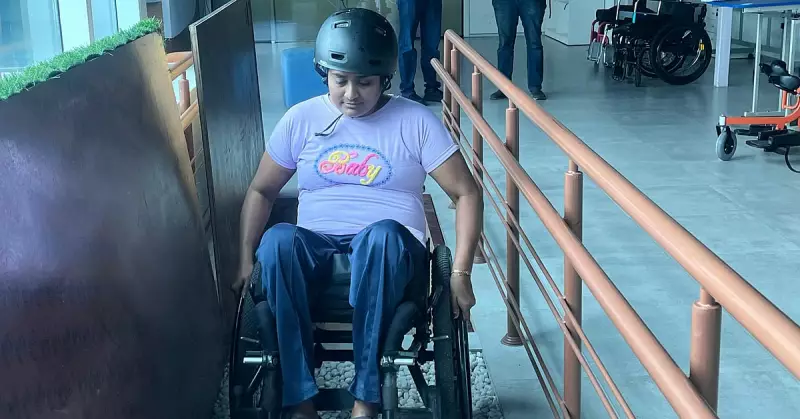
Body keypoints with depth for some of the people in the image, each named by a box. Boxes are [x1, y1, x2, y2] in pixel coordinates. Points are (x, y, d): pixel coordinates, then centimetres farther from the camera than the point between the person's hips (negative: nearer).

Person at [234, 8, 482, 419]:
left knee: (382, 233, -38)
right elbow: (261, 191, 14)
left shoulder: (415, 121, 1)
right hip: (315, 250, 2)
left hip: (387, 250, -1)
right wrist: (247, 261, 2)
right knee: (278, 240, -34)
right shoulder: (301, 119, 7)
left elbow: (466, 193, 0)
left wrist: (460, 273, -10)